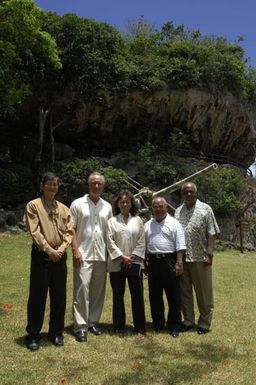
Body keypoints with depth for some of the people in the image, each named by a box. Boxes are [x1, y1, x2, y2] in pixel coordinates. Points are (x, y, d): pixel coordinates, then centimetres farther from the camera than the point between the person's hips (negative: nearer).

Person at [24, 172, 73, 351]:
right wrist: (49, 250, -15)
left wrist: (61, 249, -9)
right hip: (41, 255, -4)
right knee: (37, 296, 2)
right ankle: (33, 335, 16)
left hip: (60, 256, 4)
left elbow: (69, 232, 5)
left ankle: (56, 332, 24)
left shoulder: (64, 208, 10)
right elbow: (35, 232, -11)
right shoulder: (33, 205, -3)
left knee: (59, 296, 10)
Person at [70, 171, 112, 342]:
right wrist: (75, 250, -12)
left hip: (102, 255, 4)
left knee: (98, 290, 9)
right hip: (83, 254, -4)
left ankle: (93, 321, 22)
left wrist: (110, 251, 7)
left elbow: (110, 231, 14)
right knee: (82, 289, -7)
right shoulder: (78, 204, 0)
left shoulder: (107, 206, 11)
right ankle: (80, 326, 1)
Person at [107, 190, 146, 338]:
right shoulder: (112, 221, 5)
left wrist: (133, 257, -8)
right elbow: (110, 241, -3)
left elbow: (141, 241, 2)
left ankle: (140, 328, 12)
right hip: (117, 264, 0)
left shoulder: (138, 220, 7)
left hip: (135, 263, 0)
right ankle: (119, 327, 20)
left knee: (137, 296, 2)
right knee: (118, 296, 7)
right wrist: (122, 257, -11)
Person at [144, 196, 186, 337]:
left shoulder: (174, 223, -1)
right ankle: (157, 323, 26)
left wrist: (179, 263, -14)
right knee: (154, 295, 12)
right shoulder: (147, 225, 13)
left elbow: (180, 246, -7)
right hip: (153, 262, 4)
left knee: (173, 295, 2)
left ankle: (174, 325, 14)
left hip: (169, 262, -4)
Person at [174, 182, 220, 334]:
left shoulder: (205, 209, -1)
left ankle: (205, 323, 19)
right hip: (181, 258, 4)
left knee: (204, 292, 6)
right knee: (184, 292, 13)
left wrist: (209, 254, -12)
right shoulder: (178, 211, 10)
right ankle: (188, 321, 26)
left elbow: (211, 234, -5)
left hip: (200, 258, -4)